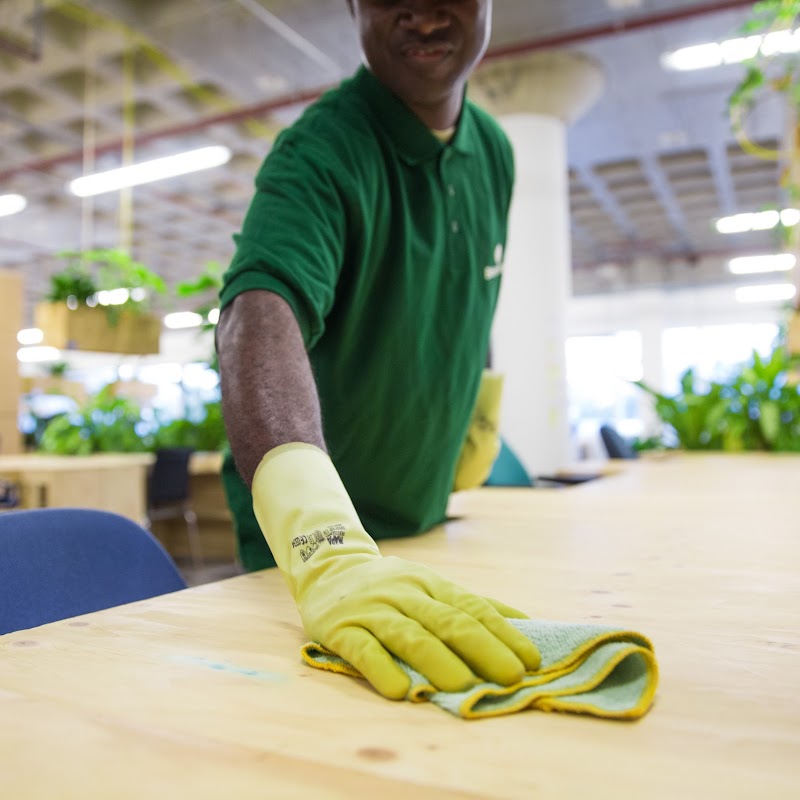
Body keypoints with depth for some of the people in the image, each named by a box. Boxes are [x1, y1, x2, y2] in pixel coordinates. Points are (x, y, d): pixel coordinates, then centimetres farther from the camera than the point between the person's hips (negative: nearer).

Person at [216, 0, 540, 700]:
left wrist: (476, 417, 14)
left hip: (425, 523, 6)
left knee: (458, 667, 18)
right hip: (314, 532, -6)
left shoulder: (493, 151, 1)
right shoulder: (320, 152, -22)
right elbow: (260, 310, -41)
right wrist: (328, 551, -55)